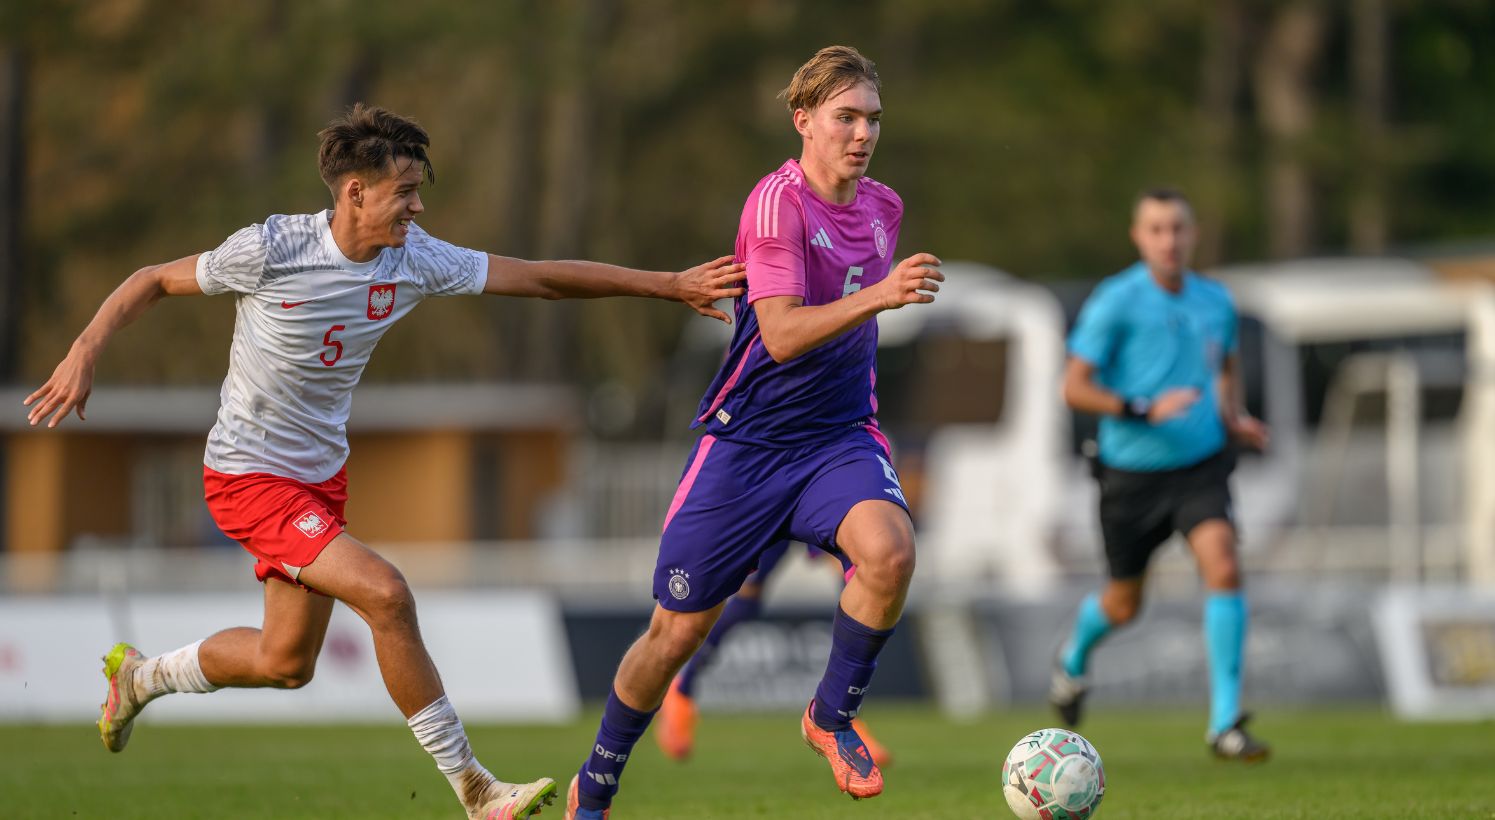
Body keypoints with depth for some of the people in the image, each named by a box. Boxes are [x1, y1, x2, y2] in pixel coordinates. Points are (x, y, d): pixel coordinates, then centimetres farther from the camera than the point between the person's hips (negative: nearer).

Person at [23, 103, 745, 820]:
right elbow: (153, 281, -7)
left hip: (321, 473, 7)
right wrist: (84, 354, -20)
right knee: (385, 594, -22)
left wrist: (670, 285, -6)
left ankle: (140, 676, 40)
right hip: (247, 473, -7)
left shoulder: (414, 260, -7)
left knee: (286, 662, 12)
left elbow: (543, 277, -3)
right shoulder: (271, 250, -21)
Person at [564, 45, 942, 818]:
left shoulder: (883, 208, 6)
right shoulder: (778, 202, -16)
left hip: (839, 436, 4)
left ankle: (831, 716, -5)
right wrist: (880, 295, -39)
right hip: (747, 442, -4)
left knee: (889, 550, -29)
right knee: (677, 632, 3)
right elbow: (781, 335, -29)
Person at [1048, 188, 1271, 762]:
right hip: (1133, 472, -2)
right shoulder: (1114, 302, -12)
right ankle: (1074, 657, 49)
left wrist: (1233, 417, 6)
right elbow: (1075, 389, -13)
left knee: (1223, 568, -21)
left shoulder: (1215, 301, 3)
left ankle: (1225, 722, -18)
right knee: (1124, 606, 11)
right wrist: (1143, 410, -25)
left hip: (1201, 465, 2)